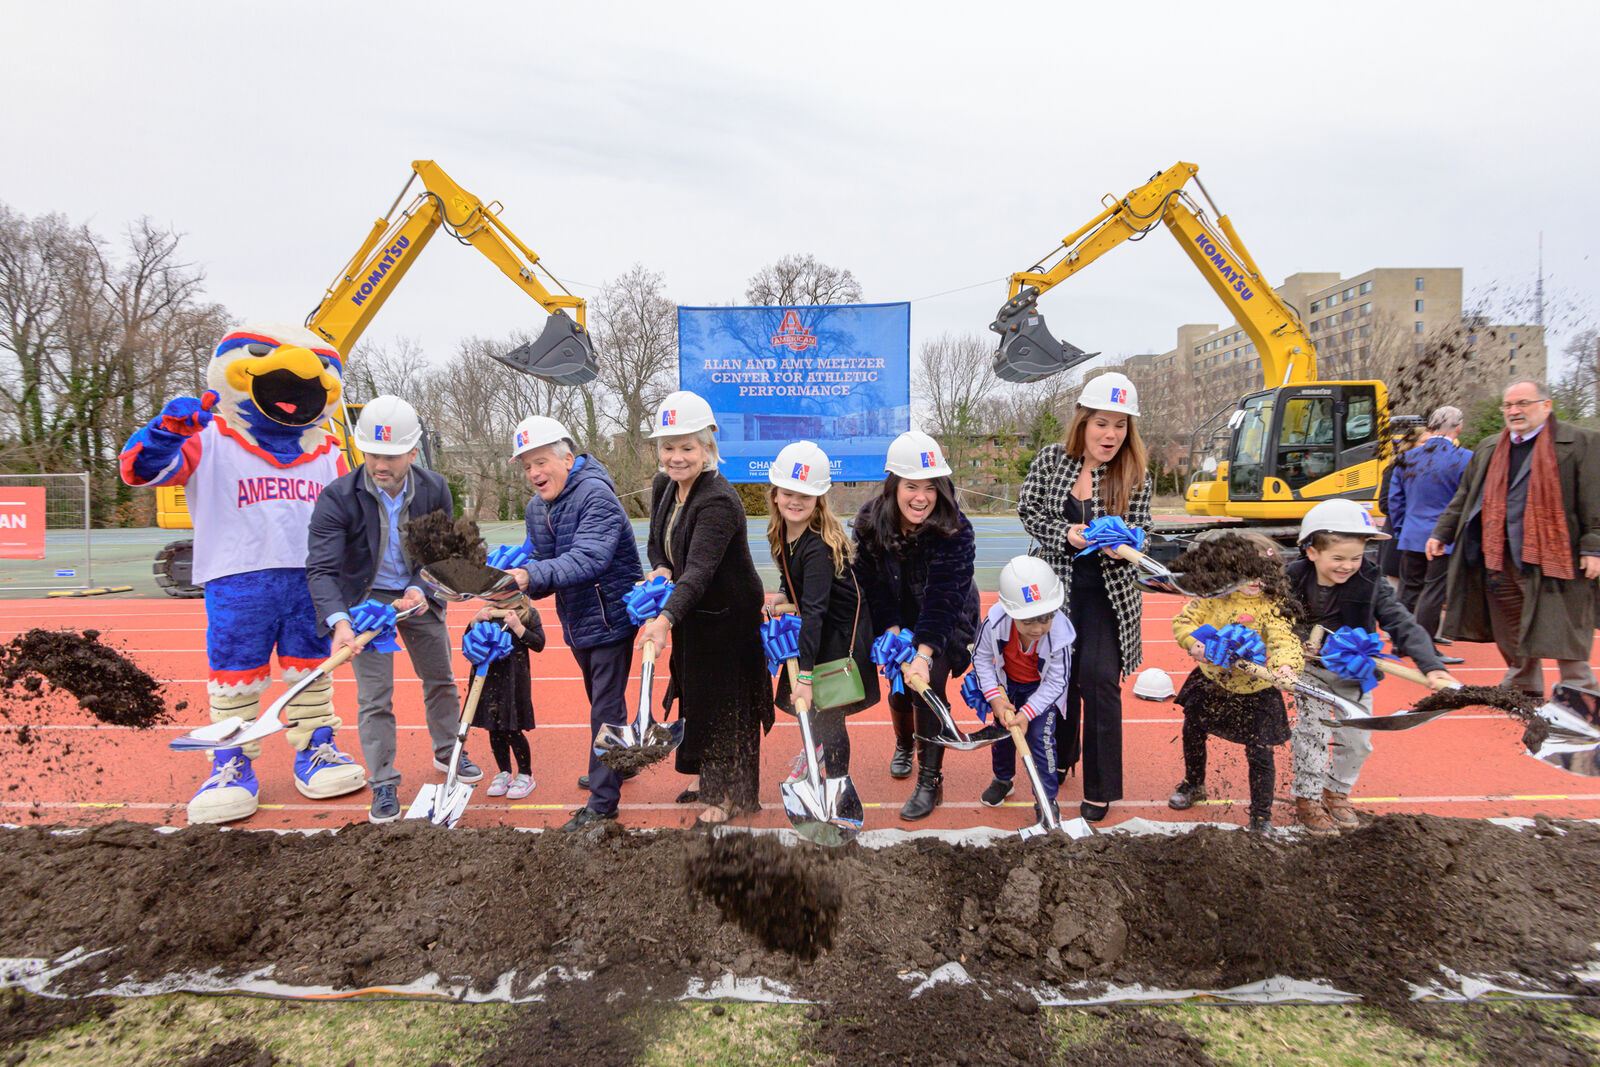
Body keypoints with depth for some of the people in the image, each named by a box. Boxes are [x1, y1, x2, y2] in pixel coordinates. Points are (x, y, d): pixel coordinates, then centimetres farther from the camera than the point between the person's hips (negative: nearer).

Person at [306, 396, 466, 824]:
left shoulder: (435, 491, -14)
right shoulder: (338, 497, -23)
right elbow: (321, 568, -27)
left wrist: (420, 589, -22)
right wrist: (338, 621, -41)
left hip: (417, 595, 3)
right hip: (365, 599, -3)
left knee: (441, 679, 15)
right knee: (374, 696, -4)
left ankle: (447, 752, 38)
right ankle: (383, 785, 11)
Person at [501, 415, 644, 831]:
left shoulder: (596, 496, -21)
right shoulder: (536, 508, 6)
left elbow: (589, 558, -34)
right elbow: (537, 561, 6)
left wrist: (534, 575, -46)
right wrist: (518, 583, -17)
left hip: (611, 617, -8)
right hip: (577, 622, 9)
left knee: (606, 708, -3)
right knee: (600, 703, 24)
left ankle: (602, 802, 6)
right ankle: (614, 766, 45)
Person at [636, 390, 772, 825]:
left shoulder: (718, 501, -29)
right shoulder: (663, 487, -2)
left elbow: (699, 569, -40)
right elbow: (657, 542, 11)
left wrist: (665, 619, -52)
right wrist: (660, 570, -11)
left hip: (728, 618, -8)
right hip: (690, 614, 9)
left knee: (724, 703, 1)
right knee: (696, 696, 20)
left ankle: (731, 795, 19)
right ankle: (711, 781, 39)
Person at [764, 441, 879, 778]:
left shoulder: (820, 545, -30)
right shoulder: (779, 532, -6)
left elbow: (814, 611, -37)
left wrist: (806, 676, -41)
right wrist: (780, 597, -10)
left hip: (842, 630, -8)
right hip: (813, 628, 8)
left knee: (829, 715, -4)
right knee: (800, 703, 20)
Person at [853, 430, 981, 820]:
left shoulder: (956, 532, -31)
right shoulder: (870, 522, -20)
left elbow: (943, 598, -37)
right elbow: (873, 584, -13)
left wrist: (924, 656, -46)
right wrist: (893, 634, -22)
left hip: (947, 621, -3)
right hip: (899, 620, 3)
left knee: (928, 686, -16)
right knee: (899, 689, 7)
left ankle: (930, 781, -2)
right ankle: (903, 746, 41)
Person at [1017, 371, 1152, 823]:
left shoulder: (1136, 475, -7)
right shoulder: (1052, 459, -5)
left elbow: (1138, 530, -5)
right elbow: (1028, 510, 0)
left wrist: (1120, 546, -28)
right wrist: (1066, 534, -17)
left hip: (1108, 592, -1)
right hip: (1058, 586, 2)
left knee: (1099, 676, -10)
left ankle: (1101, 789, 6)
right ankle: (1061, 757, 40)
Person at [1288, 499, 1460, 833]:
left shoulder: (1370, 584, -16)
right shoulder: (1294, 580, -16)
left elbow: (1401, 623, -22)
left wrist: (1431, 665, -33)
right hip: (1311, 670, -2)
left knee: (1358, 741, 8)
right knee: (1312, 733, -3)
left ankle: (1337, 792, 32)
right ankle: (1307, 798, 16)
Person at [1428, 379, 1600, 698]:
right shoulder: (1489, 449, 17)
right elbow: (1464, 498, 22)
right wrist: (1442, 534, 16)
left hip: (1554, 561, -5)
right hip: (1500, 563, 6)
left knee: (1565, 638, -2)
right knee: (1512, 637, 15)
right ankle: (1522, 694, 28)